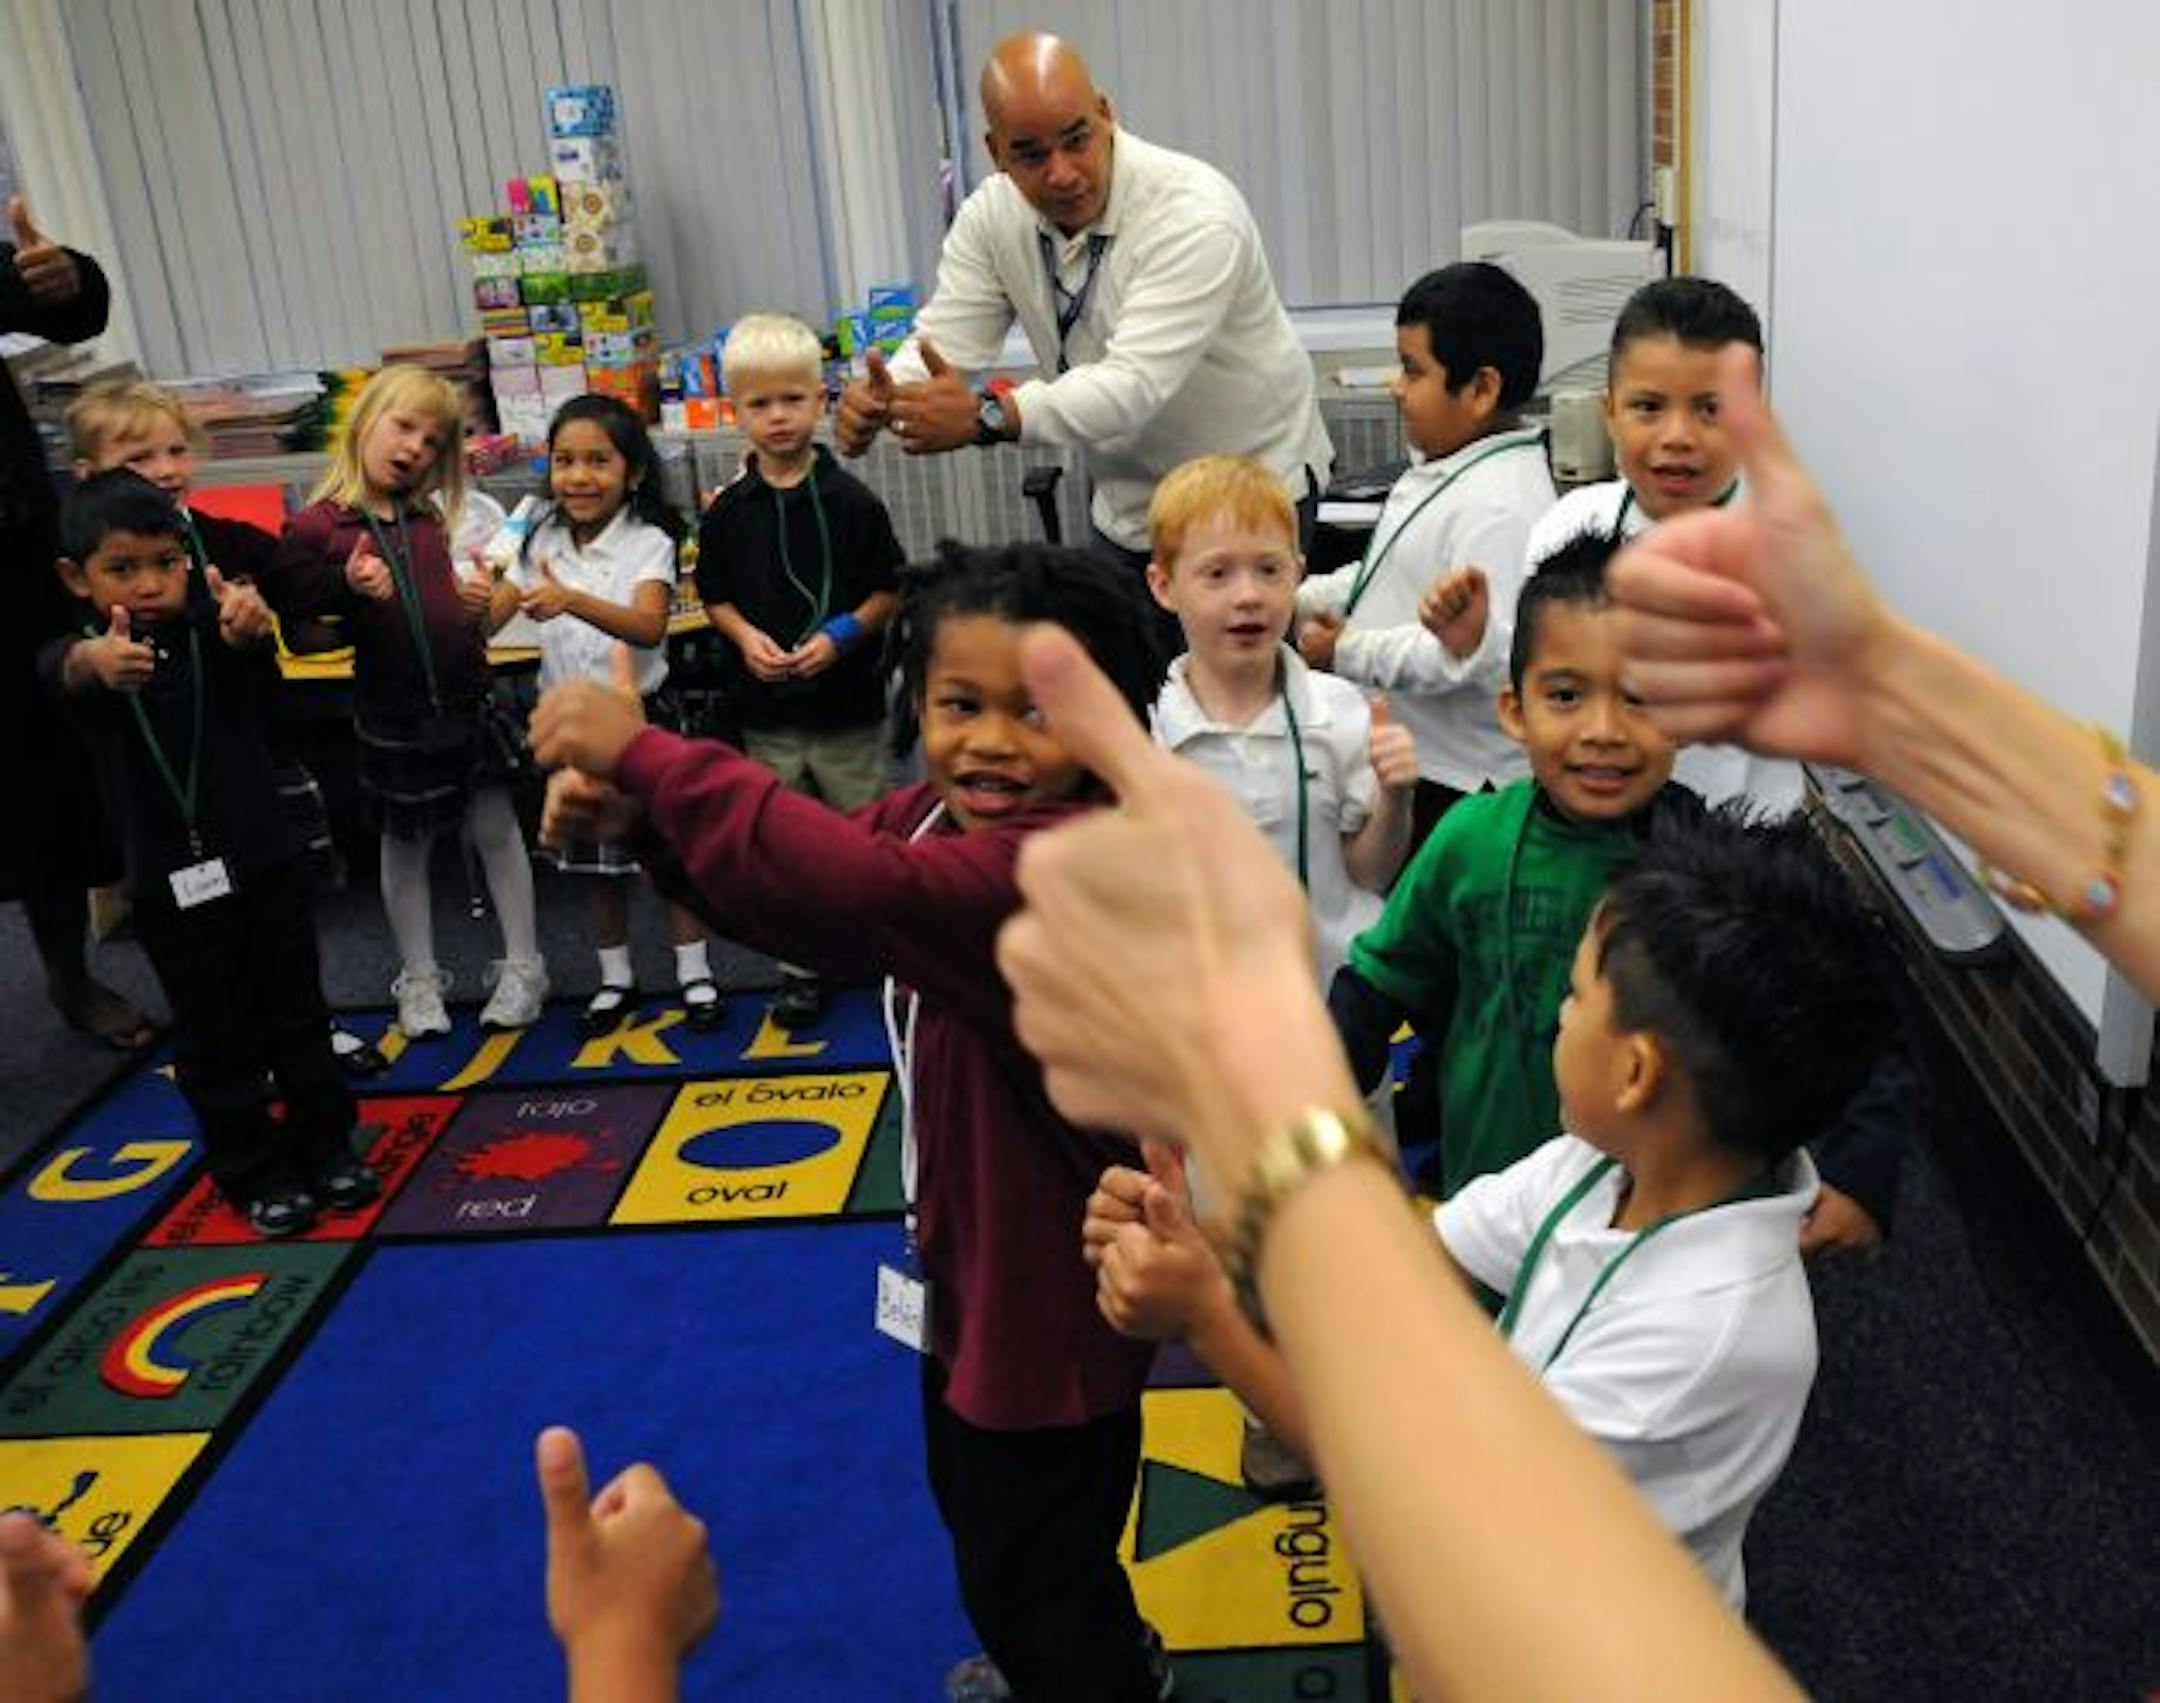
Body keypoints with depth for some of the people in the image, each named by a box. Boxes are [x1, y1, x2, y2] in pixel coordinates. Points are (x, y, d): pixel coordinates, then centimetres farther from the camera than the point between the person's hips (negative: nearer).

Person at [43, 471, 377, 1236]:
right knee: (216, 1039, 10)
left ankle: (325, 1144, 31)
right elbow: (61, 671, -34)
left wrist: (249, 622, -55)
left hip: (267, 862, 1)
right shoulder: (87, 655, -11)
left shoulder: (212, 627, -7)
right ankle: (252, 1170, 25)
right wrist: (96, 662, -60)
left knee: (299, 1015, 14)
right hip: (172, 883, -1)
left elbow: (247, 636, -29)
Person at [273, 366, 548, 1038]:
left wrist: (476, 601, -3)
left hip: (465, 699, 4)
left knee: (496, 830, 9)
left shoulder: (430, 518, 4)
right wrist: (349, 588, -29)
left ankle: (522, 967, 22)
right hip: (392, 714, -3)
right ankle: (419, 980, 27)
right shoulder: (319, 527, -11)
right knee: (404, 845, 12)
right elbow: (288, 600, -14)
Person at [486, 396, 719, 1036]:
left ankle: (694, 973, 20)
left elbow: (648, 627, -31)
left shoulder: (648, 543, -13)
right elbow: (489, 617, -4)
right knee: (594, 857, 14)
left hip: (641, 713, -4)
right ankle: (616, 977, 29)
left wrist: (571, 599, -47)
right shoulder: (543, 543, 2)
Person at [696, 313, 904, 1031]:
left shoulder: (850, 500, -8)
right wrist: (746, 637, -10)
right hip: (766, 709, 3)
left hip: (848, 701, -2)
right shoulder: (728, 510, -1)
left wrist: (842, 635, -16)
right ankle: (801, 966, 25)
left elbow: (889, 589, -2)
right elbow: (714, 594, 9)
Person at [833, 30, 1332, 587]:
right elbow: (941, 348, -10)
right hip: (1127, 505, 5)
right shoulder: (991, 217, -6)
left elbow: (1135, 385, -35)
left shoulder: (1195, 215, -26)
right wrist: (877, 400, -33)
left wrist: (985, 416, -48)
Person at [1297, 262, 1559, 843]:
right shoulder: (1440, 471, 9)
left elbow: (1482, 656, -30)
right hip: (1399, 757, 10)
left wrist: (1348, 651, -23)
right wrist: (1298, 600, 9)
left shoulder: (1500, 505, -24)